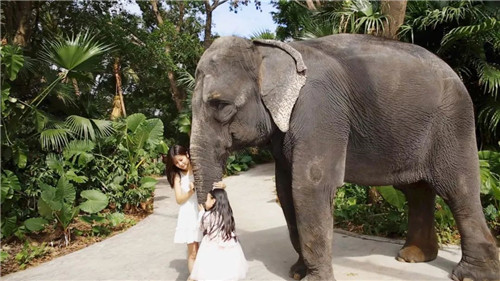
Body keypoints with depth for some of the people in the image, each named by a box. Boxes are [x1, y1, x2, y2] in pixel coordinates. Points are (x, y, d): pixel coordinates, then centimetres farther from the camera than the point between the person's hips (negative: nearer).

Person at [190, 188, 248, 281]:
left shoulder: (208, 215, -12)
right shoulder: (227, 214, 3)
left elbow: (202, 226, 5)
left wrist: (201, 212, 18)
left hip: (213, 250, -6)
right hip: (228, 247, 6)